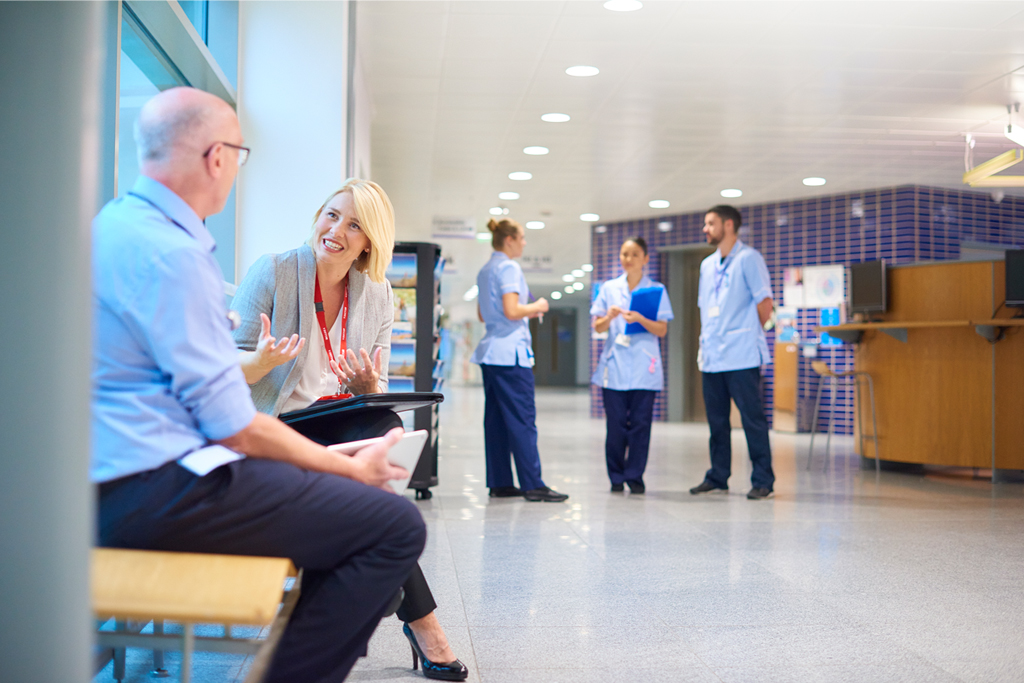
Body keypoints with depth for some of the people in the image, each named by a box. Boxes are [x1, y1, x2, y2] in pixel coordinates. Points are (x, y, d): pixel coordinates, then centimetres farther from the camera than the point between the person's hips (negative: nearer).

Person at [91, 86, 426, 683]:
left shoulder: (117, 223, 13)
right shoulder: (169, 251, -19)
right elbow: (235, 428, -18)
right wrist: (352, 469, -7)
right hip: (155, 492, -11)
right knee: (396, 525, -15)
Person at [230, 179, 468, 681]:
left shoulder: (378, 295, 9)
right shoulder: (272, 272, -3)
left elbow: (377, 391, 11)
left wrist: (369, 386, -14)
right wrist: (264, 361, -28)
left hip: (347, 422, 4)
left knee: (389, 430, -32)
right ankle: (419, 617, -16)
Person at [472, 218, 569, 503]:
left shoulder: (485, 270, 17)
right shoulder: (508, 268, -11)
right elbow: (512, 310, -21)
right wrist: (536, 307, -3)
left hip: (490, 350, 10)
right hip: (510, 353, -9)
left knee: (496, 420, 8)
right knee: (522, 420, -7)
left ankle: (499, 482, 12)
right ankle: (532, 484, -5)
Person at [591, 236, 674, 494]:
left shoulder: (657, 290, 7)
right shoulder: (609, 289, 12)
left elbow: (662, 330, 0)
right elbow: (597, 327, 10)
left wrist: (639, 319, -17)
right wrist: (609, 317, -11)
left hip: (644, 368, -1)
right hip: (614, 366, 1)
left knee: (640, 423, -3)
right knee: (616, 423, -1)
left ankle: (634, 476, 7)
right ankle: (616, 477, 11)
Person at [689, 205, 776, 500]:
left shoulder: (748, 259, -4)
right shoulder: (707, 265, 17)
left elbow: (765, 302, -5)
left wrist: (748, 333, 4)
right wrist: (705, 345, 14)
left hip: (741, 356, -7)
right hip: (711, 357, 7)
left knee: (752, 418, -3)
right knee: (716, 420, 11)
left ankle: (762, 480, 3)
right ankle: (717, 477, 19)